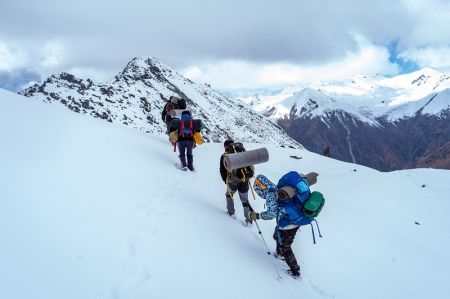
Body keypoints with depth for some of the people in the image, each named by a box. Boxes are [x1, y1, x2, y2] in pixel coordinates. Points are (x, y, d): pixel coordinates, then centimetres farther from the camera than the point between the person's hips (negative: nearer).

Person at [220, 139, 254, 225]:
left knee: (229, 194, 27)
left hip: (233, 181, -2)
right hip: (245, 180, 2)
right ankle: (248, 219, 5)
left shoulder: (225, 156, 2)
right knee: (245, 200, 12)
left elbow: (223, 171, 4)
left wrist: (225, 180, 17)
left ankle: (231, 212, 31)